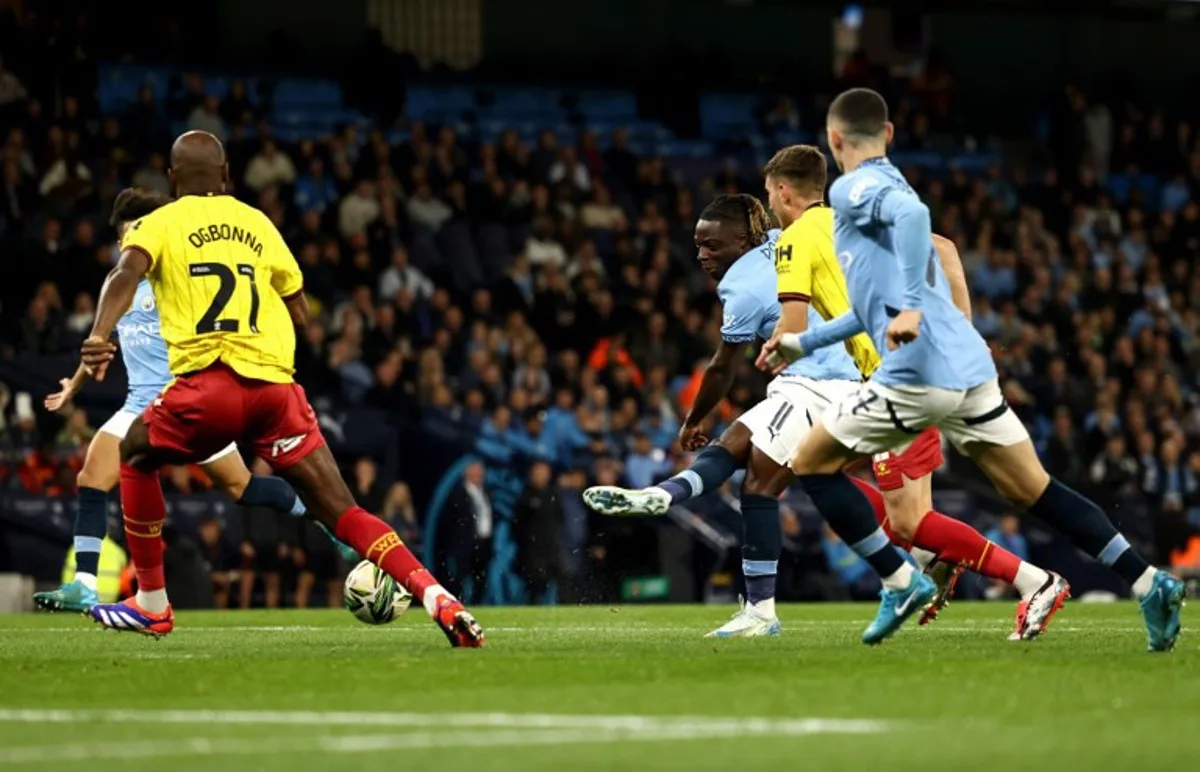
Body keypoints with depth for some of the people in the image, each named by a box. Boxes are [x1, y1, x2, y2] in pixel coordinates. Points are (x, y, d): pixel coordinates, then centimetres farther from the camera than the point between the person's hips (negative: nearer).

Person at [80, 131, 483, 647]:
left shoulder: (160, 224, 11)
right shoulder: (258, 223, 21)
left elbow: (128, 271, -11)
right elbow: (300, 313, 24)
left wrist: (100, 335, -25)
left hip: (207, 381, -3)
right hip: (276, 385, 3)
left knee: (135, 457, 26)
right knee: (341, 512, 0)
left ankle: (151, 605, 26)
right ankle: (436, 599, -19)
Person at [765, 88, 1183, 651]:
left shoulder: (852, 189, -2)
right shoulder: (889, 189, 25)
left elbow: (912, 213, -27)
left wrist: (911, 306, -30)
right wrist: (803, 341, 41)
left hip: (917, 372, -8)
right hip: (968, 367, 8)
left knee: (811, 462, 8)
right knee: (1033, 490, 9)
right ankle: (1151, 585, -2)